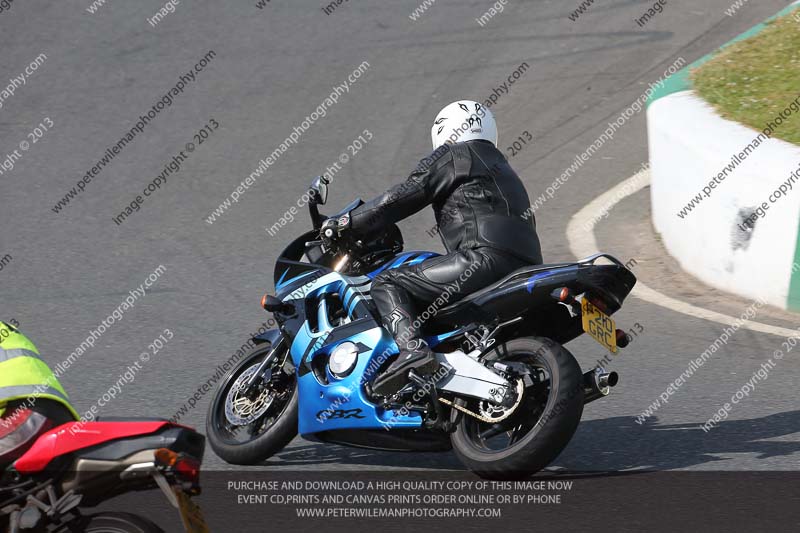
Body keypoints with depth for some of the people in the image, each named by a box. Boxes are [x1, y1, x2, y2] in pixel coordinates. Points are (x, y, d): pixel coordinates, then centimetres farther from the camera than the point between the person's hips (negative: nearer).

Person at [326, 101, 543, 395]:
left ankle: (412, 349, -34)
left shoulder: (453, 156, 11)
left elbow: (403, 197, 2)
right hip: (526, 266, 9)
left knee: (386, 284, -8)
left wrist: (347, 223, 8)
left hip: (486, 257, -9)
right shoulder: (502, 168, 37)